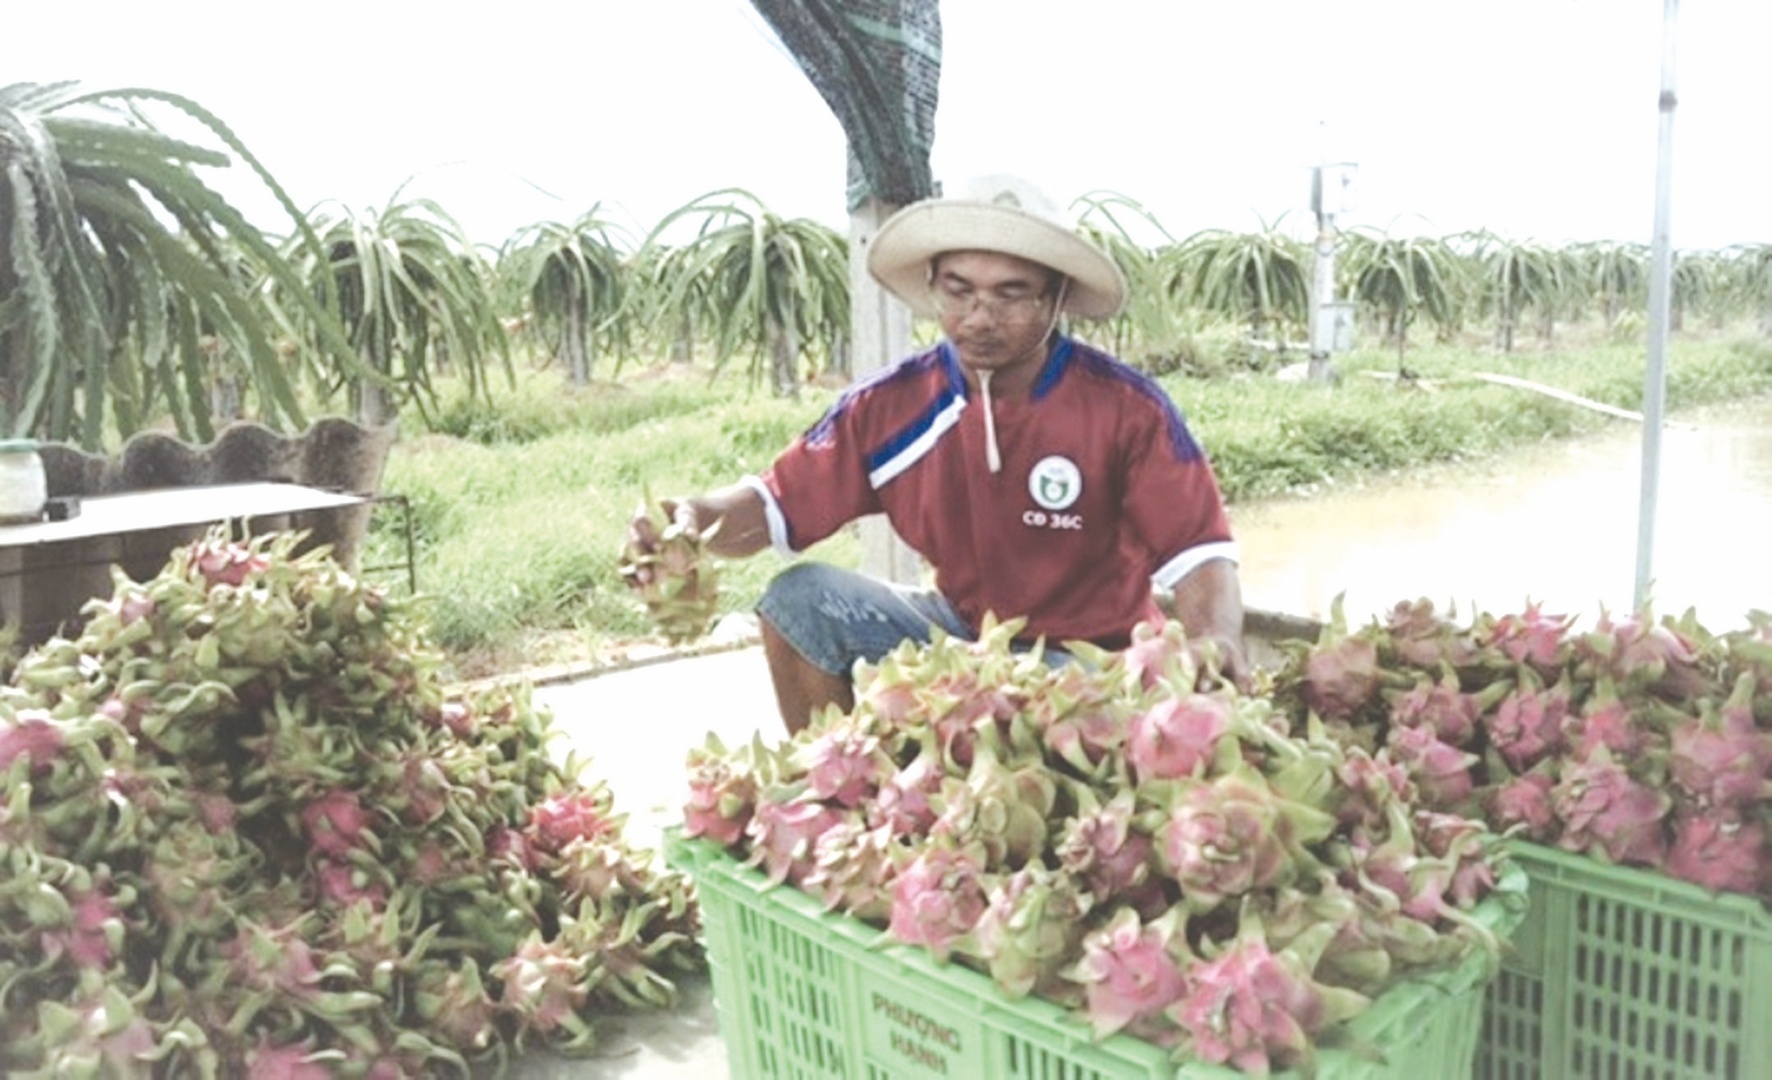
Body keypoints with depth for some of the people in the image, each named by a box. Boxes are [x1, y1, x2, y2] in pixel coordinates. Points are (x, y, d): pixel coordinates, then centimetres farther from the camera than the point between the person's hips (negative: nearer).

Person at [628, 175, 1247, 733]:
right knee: (801, 599, -16)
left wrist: (1215, 636, -41)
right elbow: (776, 505, -9)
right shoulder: (890, 407, -10)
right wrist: (695, 517, -32)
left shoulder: (1127, 409, -16)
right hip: (962, 633, 3)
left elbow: (1198, 550, -19)